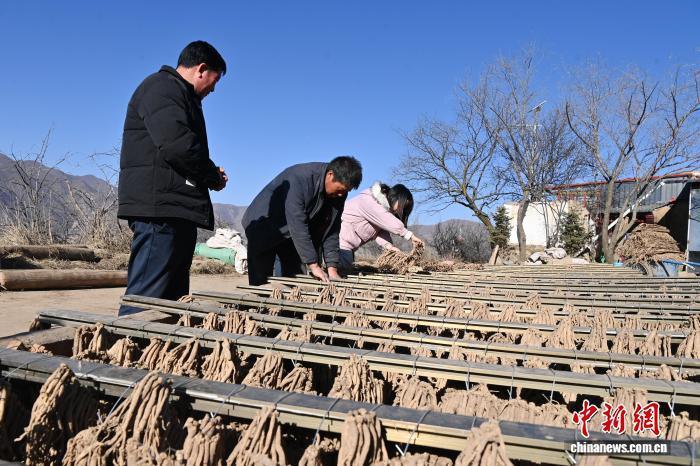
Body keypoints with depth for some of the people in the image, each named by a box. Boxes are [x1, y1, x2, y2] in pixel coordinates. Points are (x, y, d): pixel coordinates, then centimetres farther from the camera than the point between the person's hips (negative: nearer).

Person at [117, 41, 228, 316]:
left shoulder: (178, 94, 28)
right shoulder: (161, 87, -4)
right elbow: (177, 144, -19)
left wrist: (209, 173, 10)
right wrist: (214, 177, -5)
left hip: (177, 211, 11)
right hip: (159, 210, -11)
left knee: (173, 299, 11)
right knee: (145, 300, -11)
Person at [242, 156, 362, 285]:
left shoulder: (339, 193, -12)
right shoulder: (299, 178, -33)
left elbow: (331, 229, -7)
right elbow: (298, 225, -34)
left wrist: (332, 267, -13)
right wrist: (313, 265, -33)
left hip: (290, 233, 6)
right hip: (263, 227, -6)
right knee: (261, 282, -8)